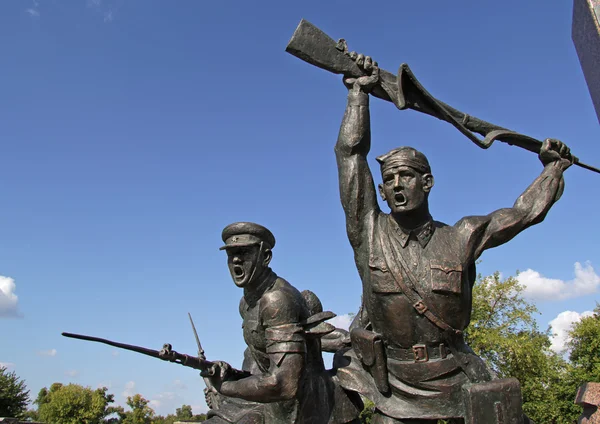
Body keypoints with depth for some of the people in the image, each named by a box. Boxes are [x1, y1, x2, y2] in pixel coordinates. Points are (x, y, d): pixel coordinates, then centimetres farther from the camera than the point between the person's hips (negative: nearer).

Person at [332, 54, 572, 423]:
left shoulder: (460, 239, 0)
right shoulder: (370, 232, -5)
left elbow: (525, 212, 12)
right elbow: (351, 152, -6)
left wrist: (554, 167, 20)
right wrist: (360, 91, -1)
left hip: (455, 380, 2)